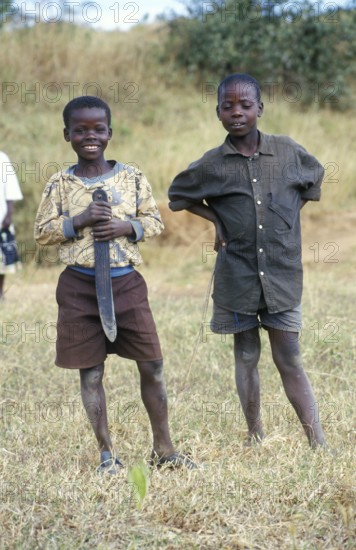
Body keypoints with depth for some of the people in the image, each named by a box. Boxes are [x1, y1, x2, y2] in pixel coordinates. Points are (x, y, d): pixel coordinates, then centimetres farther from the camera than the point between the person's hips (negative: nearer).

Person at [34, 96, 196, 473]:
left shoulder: (131, 177, 3)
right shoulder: (60, 184, 0)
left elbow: (155, 221, 7)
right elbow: (42, 232, 0)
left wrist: (127, 226, -12)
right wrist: (81, 220, -14)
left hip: (126, 282, 1)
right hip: (79, 286, -1)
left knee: (152, 366, 1)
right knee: (90, 372, 4)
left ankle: (163, 449, 14)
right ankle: (107, 454, 15)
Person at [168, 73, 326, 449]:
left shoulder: (287, 151, -2)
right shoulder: (211, 164, -4)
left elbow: (315, 177, 18)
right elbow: (177, 196, 13)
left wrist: (289, 214, 6)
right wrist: (216, 220, 1)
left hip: (282, 273, 0)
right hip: (236, 275, 0)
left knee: (289, 358, -1)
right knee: (246, 357, 9)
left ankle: (318, 444, -2)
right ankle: (255, 437, 20)